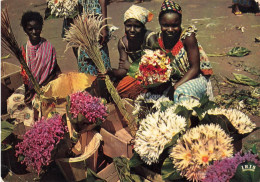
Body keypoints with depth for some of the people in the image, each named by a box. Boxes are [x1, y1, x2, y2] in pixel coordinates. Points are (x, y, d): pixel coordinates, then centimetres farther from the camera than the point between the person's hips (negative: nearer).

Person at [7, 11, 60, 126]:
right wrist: (27, 89, -13)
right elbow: (24, 72, 3)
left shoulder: (48, 47, -10)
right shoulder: (25, 48, 0)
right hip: (30, 85, 4)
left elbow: (54, 72, -9)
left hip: (45, 85, -4)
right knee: (12, 101, -13)